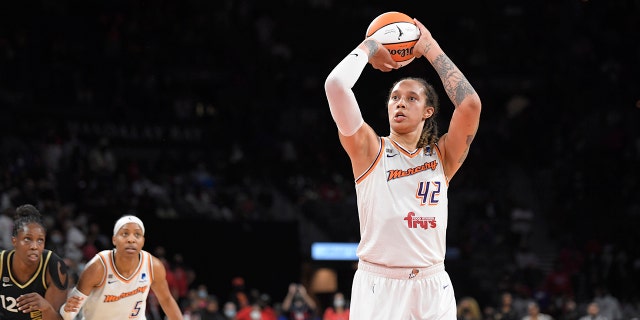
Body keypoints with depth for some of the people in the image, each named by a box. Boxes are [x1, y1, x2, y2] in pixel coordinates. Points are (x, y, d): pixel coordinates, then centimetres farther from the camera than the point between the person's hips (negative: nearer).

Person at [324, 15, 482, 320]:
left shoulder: (442, 156, 9)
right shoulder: (369, 150, 4)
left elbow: (470, 104, -7)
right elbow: (336, 85, -8)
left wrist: (431, 49, 2)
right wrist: (368, 48, 7)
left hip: (433, 287, 2)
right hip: (377, 286, -2)